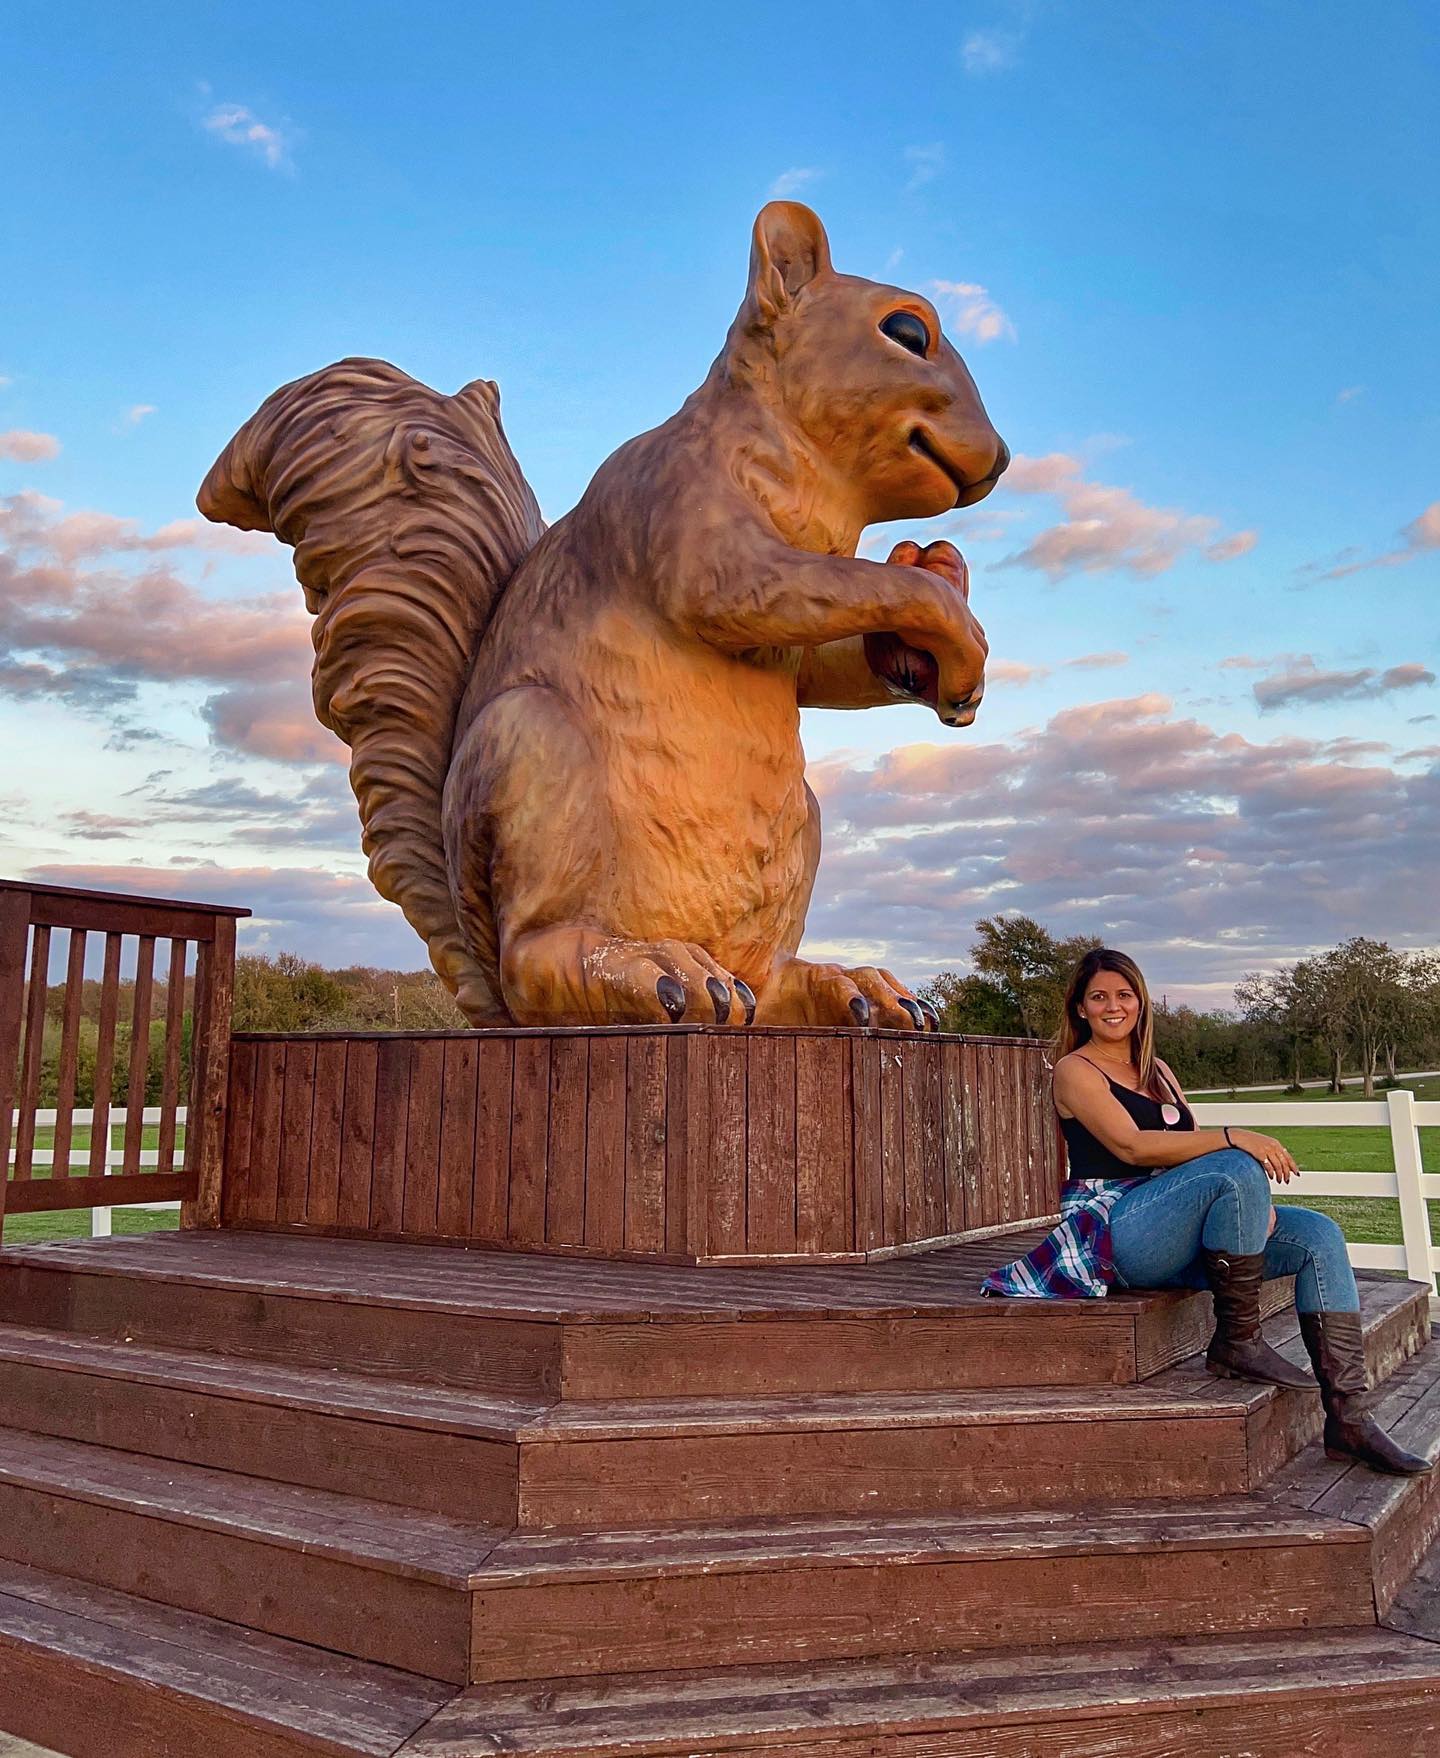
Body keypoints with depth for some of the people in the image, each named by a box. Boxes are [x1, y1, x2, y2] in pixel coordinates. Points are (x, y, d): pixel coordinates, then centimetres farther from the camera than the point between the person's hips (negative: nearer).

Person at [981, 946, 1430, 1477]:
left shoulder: (1158, 1071, 22)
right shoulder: (1075, 1070, -2)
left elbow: (1193, 1150, 13)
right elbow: (1132, 1146, -17)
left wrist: (1255, 1201, -7)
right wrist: (1234, 1137, -23)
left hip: (1176, 1238, 7)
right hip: (1113, 1231, -7)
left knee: (1319, 1235, -10)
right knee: (1236, 1169, -30)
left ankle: (1349, 1418, -14)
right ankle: (1237, 1342, -18)